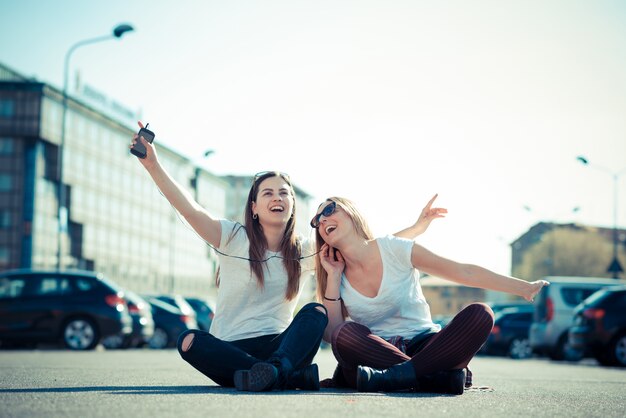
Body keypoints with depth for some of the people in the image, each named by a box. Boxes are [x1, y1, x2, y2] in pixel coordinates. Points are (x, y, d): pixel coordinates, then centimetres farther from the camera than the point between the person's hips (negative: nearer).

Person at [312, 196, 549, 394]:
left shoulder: (394, 249, -3)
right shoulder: (339, 277, 4)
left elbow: (464, 273, -2)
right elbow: (332, 334, -7)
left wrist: (523, 288, -2)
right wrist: (333, 277, -8)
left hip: (423, 344, 0)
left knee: (479, 314, -26)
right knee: (345, 334, -33)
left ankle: (395, 376, -36)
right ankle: (444, 376, -31)